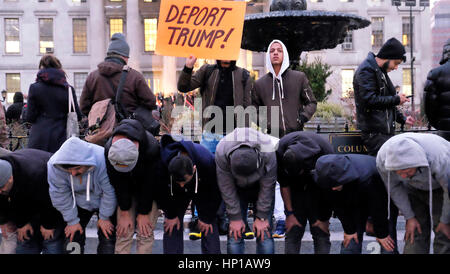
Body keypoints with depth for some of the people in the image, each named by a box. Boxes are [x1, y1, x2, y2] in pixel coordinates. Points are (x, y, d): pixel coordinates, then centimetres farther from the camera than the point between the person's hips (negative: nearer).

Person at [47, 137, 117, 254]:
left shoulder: (104, 161, -38)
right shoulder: (54, 165, -29)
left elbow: (109, 192, -23)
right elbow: (60, 196, -17)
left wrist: (104, 218, -12)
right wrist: (72, 221, -11)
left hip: (105, 202, -2)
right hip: (79, 203, 2)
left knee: (108, 239, -6)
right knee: (72, 238, -2)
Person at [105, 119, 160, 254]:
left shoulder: (152, 148, -34)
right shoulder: (110, 150, -27)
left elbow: (149, 183, -22)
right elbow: (118, 184, -15)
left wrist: (143, 213, -14)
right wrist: (125, 213, -11)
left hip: (150, 190, -2)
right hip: (125, 191, 2)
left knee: (145, 233, -5)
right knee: (124, 233, -3)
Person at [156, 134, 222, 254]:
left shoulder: (207, 161, -40)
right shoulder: (161, 164, -38)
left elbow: (214, 191, -22)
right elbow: (161, 192, -16)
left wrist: (206, 218, -15)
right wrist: (170, 215, -9)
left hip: (202, 190, -1)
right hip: (175, 193, 1)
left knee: (209, 228, -6)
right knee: (171, 228, -6)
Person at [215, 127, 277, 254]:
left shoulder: (268, 152, -35)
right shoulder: (222, 153, -33)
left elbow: (267, 187, -21)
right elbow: (227, 188, -20)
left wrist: (261, 217, -15)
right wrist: (235, 217, -16)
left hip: (261, 188, 0)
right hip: (236, 188, 1)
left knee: (264, 234, -8)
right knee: (235, 234, -8)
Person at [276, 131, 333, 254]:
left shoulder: (325, 153, -34)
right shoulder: (280, 152, -30)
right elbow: (284, 184, -13)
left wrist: (324, 218, -13)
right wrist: (289, 213, -10)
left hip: (318, 187, -1)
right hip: (294, 188, 1)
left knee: (321, 233, -6)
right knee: (293, 232, -4)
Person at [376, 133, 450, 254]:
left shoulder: (440, 160, -41)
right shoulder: (383, 158, -30)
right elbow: (394, 188, -11)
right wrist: (409, 217, -5)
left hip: (439, 189, -3)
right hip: (414, 189, 3)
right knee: (413, 235, -2)